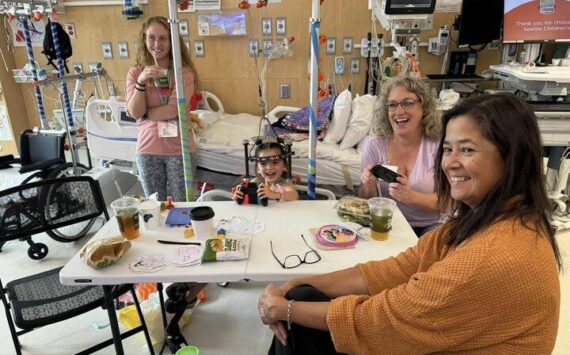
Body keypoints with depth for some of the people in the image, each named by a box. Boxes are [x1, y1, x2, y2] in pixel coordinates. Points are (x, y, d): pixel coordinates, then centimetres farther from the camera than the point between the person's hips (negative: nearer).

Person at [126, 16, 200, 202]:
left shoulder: (183, 72, -7)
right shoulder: (135, 73, 2)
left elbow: (174, 110, -16)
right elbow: (134, 112, -7)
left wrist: (145, 113, -6)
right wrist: (141, 82, -18)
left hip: (179, 148, -2)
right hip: (148, 149, 3)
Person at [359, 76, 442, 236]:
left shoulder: (439, 145, -8)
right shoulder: (375, 147, -2)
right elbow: (367, 201, 3)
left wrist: (410, 196, -29)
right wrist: (369, 185, -21)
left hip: (430, 225, -1)